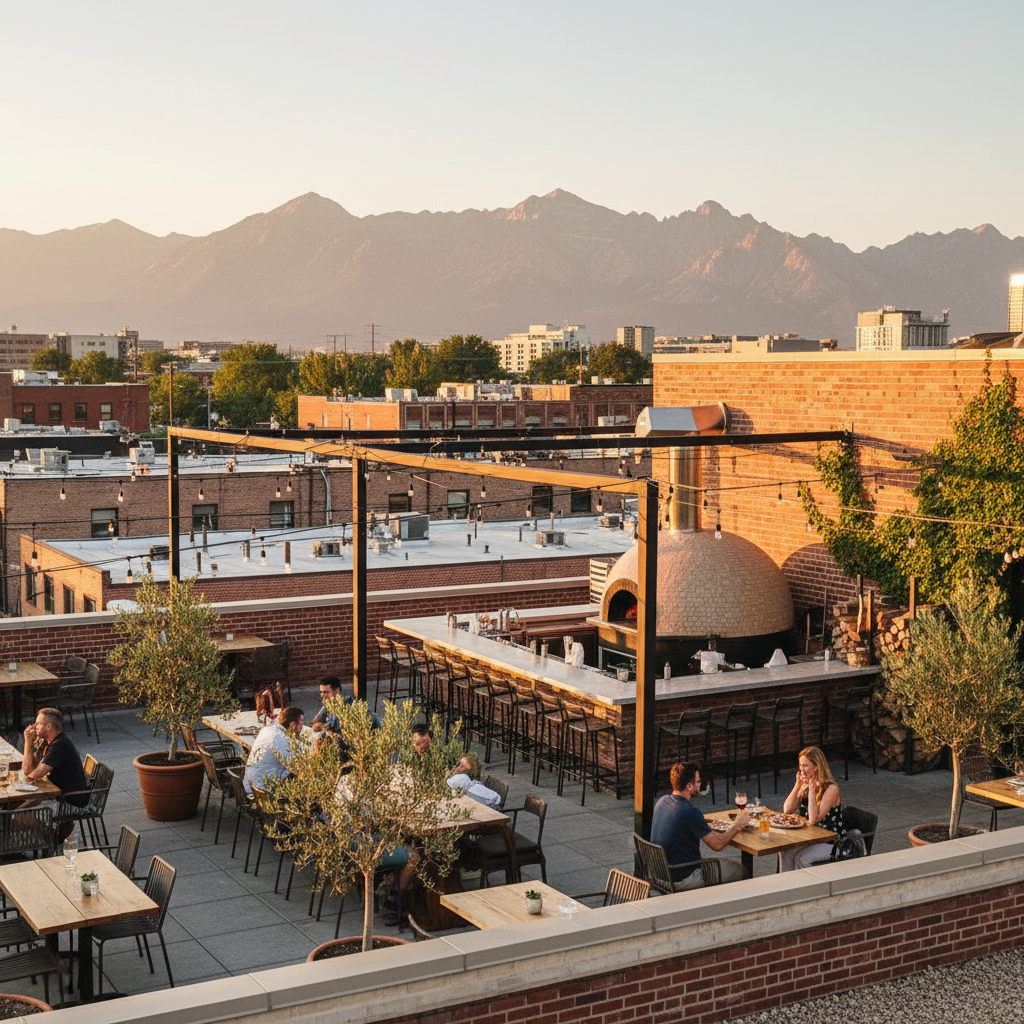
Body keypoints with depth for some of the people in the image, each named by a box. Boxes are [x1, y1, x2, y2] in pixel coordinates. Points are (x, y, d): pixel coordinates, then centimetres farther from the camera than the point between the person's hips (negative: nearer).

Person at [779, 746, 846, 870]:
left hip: (832, 842, -7)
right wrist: (798, 785, -11)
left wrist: (812, 789, -25)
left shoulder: (831, 789, -20)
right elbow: (787, 810, -3)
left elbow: (813, 819, -27)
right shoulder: (805, 785, 5)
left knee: (800, 858, -24)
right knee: (785, 851, -15)